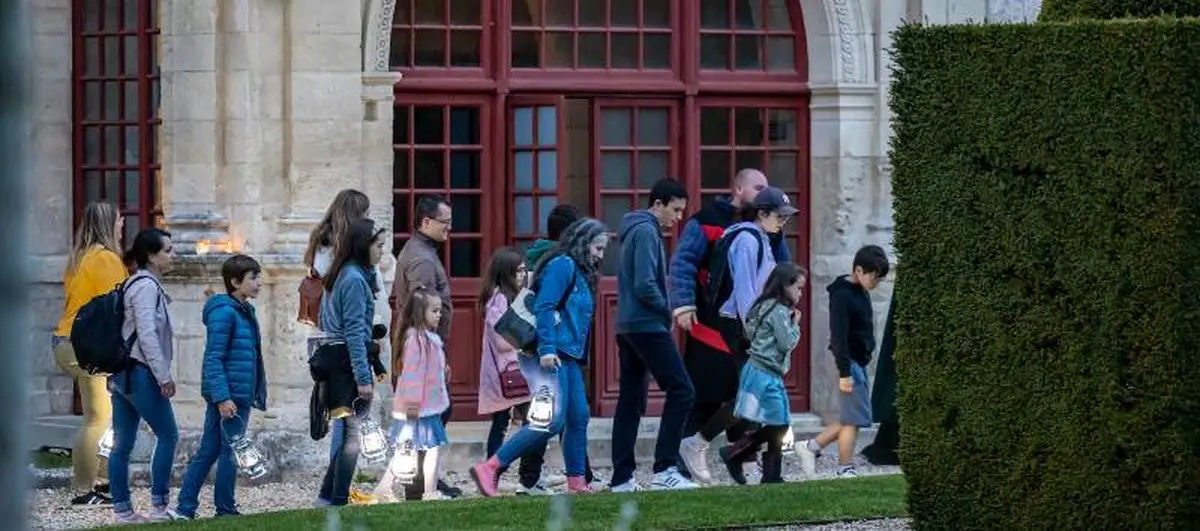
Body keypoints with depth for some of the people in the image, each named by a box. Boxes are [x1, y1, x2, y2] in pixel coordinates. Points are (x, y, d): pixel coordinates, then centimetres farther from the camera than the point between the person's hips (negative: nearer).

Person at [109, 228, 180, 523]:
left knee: (122, 443, 7)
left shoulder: (136, 284, 17)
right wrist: (164, 376, -18)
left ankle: (121, 509, 8)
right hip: (140, 373, -9)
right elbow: (147, 334, -20)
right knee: (168, 435, -3)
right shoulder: (146, 286, -13)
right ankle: (158, 507, -3)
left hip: (121, 373, 9)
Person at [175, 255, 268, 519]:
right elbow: (213, 358, -18)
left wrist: (257, 395, 21)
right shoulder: (224, 312, -13)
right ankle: (225, 510, 5)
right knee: (231, 452, -2)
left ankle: (185, 508, 11)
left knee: (208, 452, 9)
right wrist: (222, 397, -23)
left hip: (241, 396, 9)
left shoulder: (245, 312, 15)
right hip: (229, 396, -9)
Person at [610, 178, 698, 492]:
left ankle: (622, 478, 10)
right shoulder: (646, 232, -12)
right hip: (648, 326, -10)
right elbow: (645, 285, -21)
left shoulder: (635, 231, 18)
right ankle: (664, 469, -14)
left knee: (631, 401, 10)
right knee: (681, 391, -10)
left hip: (627, 327, 10)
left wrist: (663, 312, 10)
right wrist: (667, 311, -7)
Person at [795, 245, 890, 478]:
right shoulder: (843, 295, -16)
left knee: (851, 417, 11)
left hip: (860, 362, 10)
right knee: (854, 418, -6)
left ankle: (810, 447, 18)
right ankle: (845, 470, 0)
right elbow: (839, 336, -20)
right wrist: (844, 373, -22)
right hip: (851, 363, -10)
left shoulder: (861, 292, 13)